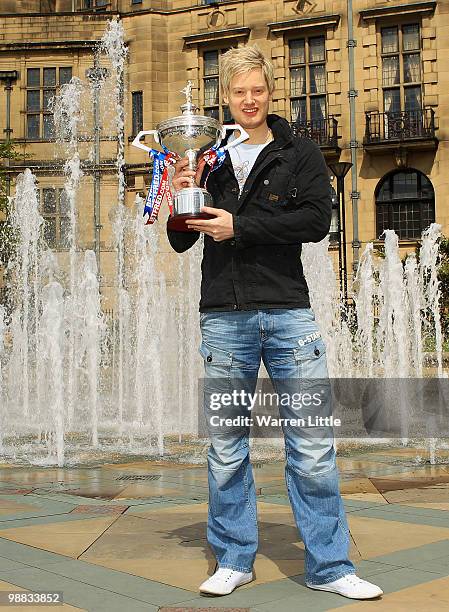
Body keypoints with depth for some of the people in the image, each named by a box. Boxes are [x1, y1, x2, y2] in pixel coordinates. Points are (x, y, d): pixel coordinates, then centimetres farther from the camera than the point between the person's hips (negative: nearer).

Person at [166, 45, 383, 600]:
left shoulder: (300, 155, 9)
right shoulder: (209, 159, 13)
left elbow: (317, 219, -8)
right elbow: (181, 242, 13)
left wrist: (239, 228, -12)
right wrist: (182, 199, -6)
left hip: (288, 311, -1)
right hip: (224, 316, 2)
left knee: (313, 444, 0)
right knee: (226, 447, 6)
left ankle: (328, 566, 12)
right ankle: (234, 560, 21)